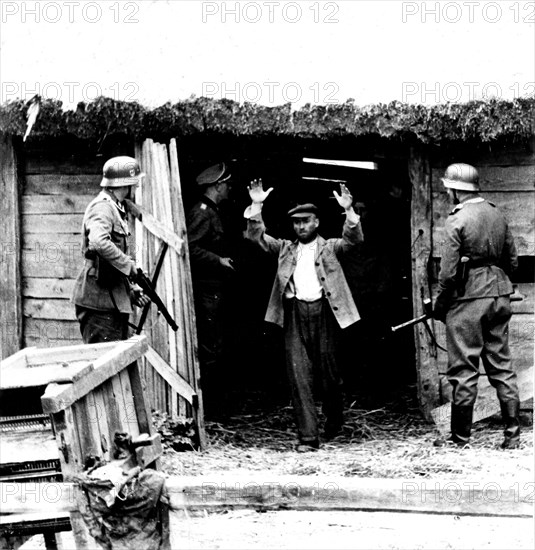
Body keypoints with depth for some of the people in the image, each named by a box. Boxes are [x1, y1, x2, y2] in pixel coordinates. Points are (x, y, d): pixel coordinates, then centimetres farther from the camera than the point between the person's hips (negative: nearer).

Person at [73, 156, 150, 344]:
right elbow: (99, 243, -33)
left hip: (114, 301, 10)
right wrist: (129, 265, -22)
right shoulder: (102, 207, -13)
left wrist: (132, 290, 15)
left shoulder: (115, 208, 20)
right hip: (100, 301, -10)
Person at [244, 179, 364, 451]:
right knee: (299, 375, -6)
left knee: (328, 372, 5)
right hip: (295, 314, 1)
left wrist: (348, 211, -21)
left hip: (324, 311, -1)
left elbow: (353, 238, -5)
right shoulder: (285, 248, 17)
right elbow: (256, 236, 8)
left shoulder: (329, 248, 11)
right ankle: (307, 436, -7)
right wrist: (256, 206, -5)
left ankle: (334, 422, 32)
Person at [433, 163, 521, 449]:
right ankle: (512, 433, 8)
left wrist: (440, 305, -2)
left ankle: (460, 436, 4)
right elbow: (512, 260, 12)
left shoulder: (457, 221, -12)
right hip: (499, 294, 6)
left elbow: (448, 272, -14)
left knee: (463, 371, 0)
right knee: (501, 366, 10)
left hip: (468, 297, -6)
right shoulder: (497, 215, 7)